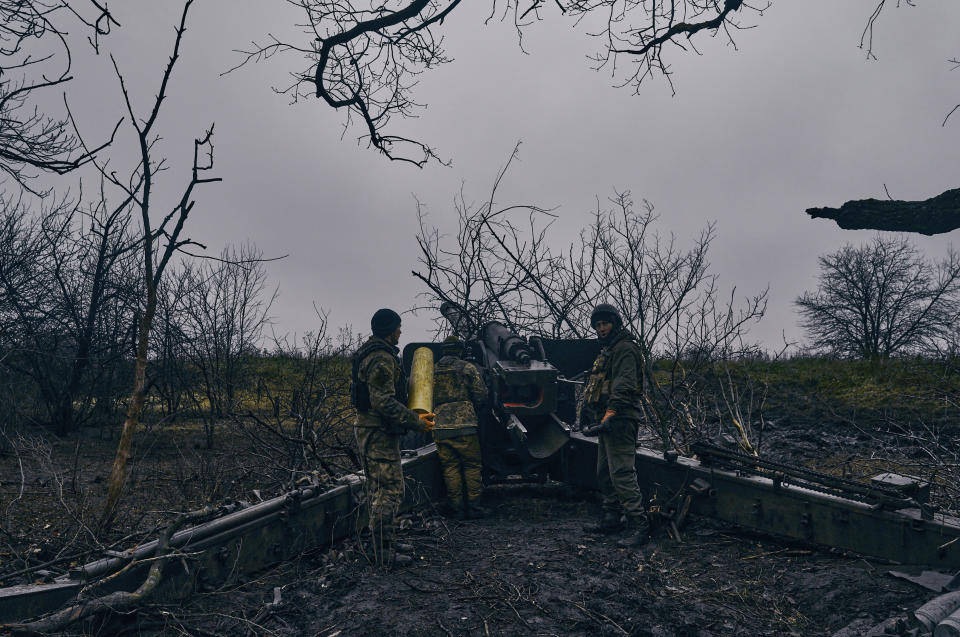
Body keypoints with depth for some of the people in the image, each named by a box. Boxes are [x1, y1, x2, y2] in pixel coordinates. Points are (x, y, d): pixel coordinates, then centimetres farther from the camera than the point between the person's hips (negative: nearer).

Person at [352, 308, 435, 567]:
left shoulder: (369, 354, 15)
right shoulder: (382, 359, -20)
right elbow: (384, 402, -26)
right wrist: (415, 421, -19)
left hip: (370, 430, 11)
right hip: (379, 433, -11)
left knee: (378, 489, 17)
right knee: (390, 491, -6)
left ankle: (383, 542, 28)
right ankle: (384, 554, 1)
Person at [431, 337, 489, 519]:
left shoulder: (432, 371, 13)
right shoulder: (468, 368, 2)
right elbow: (481, 396, 0)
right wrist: (474, 411, 17)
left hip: (440, 427, 4)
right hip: (464, 425, -4)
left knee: (450, 467, 8)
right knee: (472, 465, 4)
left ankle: (457, 508, 10)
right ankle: (473, 506, 4)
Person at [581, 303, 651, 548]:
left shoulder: (624, 348, -11)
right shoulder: (607, 351, 23)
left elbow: (623, 386, -23)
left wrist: (609, 416, -30)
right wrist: (591, 414, 29)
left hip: (620, 420, -11)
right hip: (608, 420, 11)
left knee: (622, 473, -14)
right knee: (605, 473, 16)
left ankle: (639, 526, -12)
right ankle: (612, 519, 26)